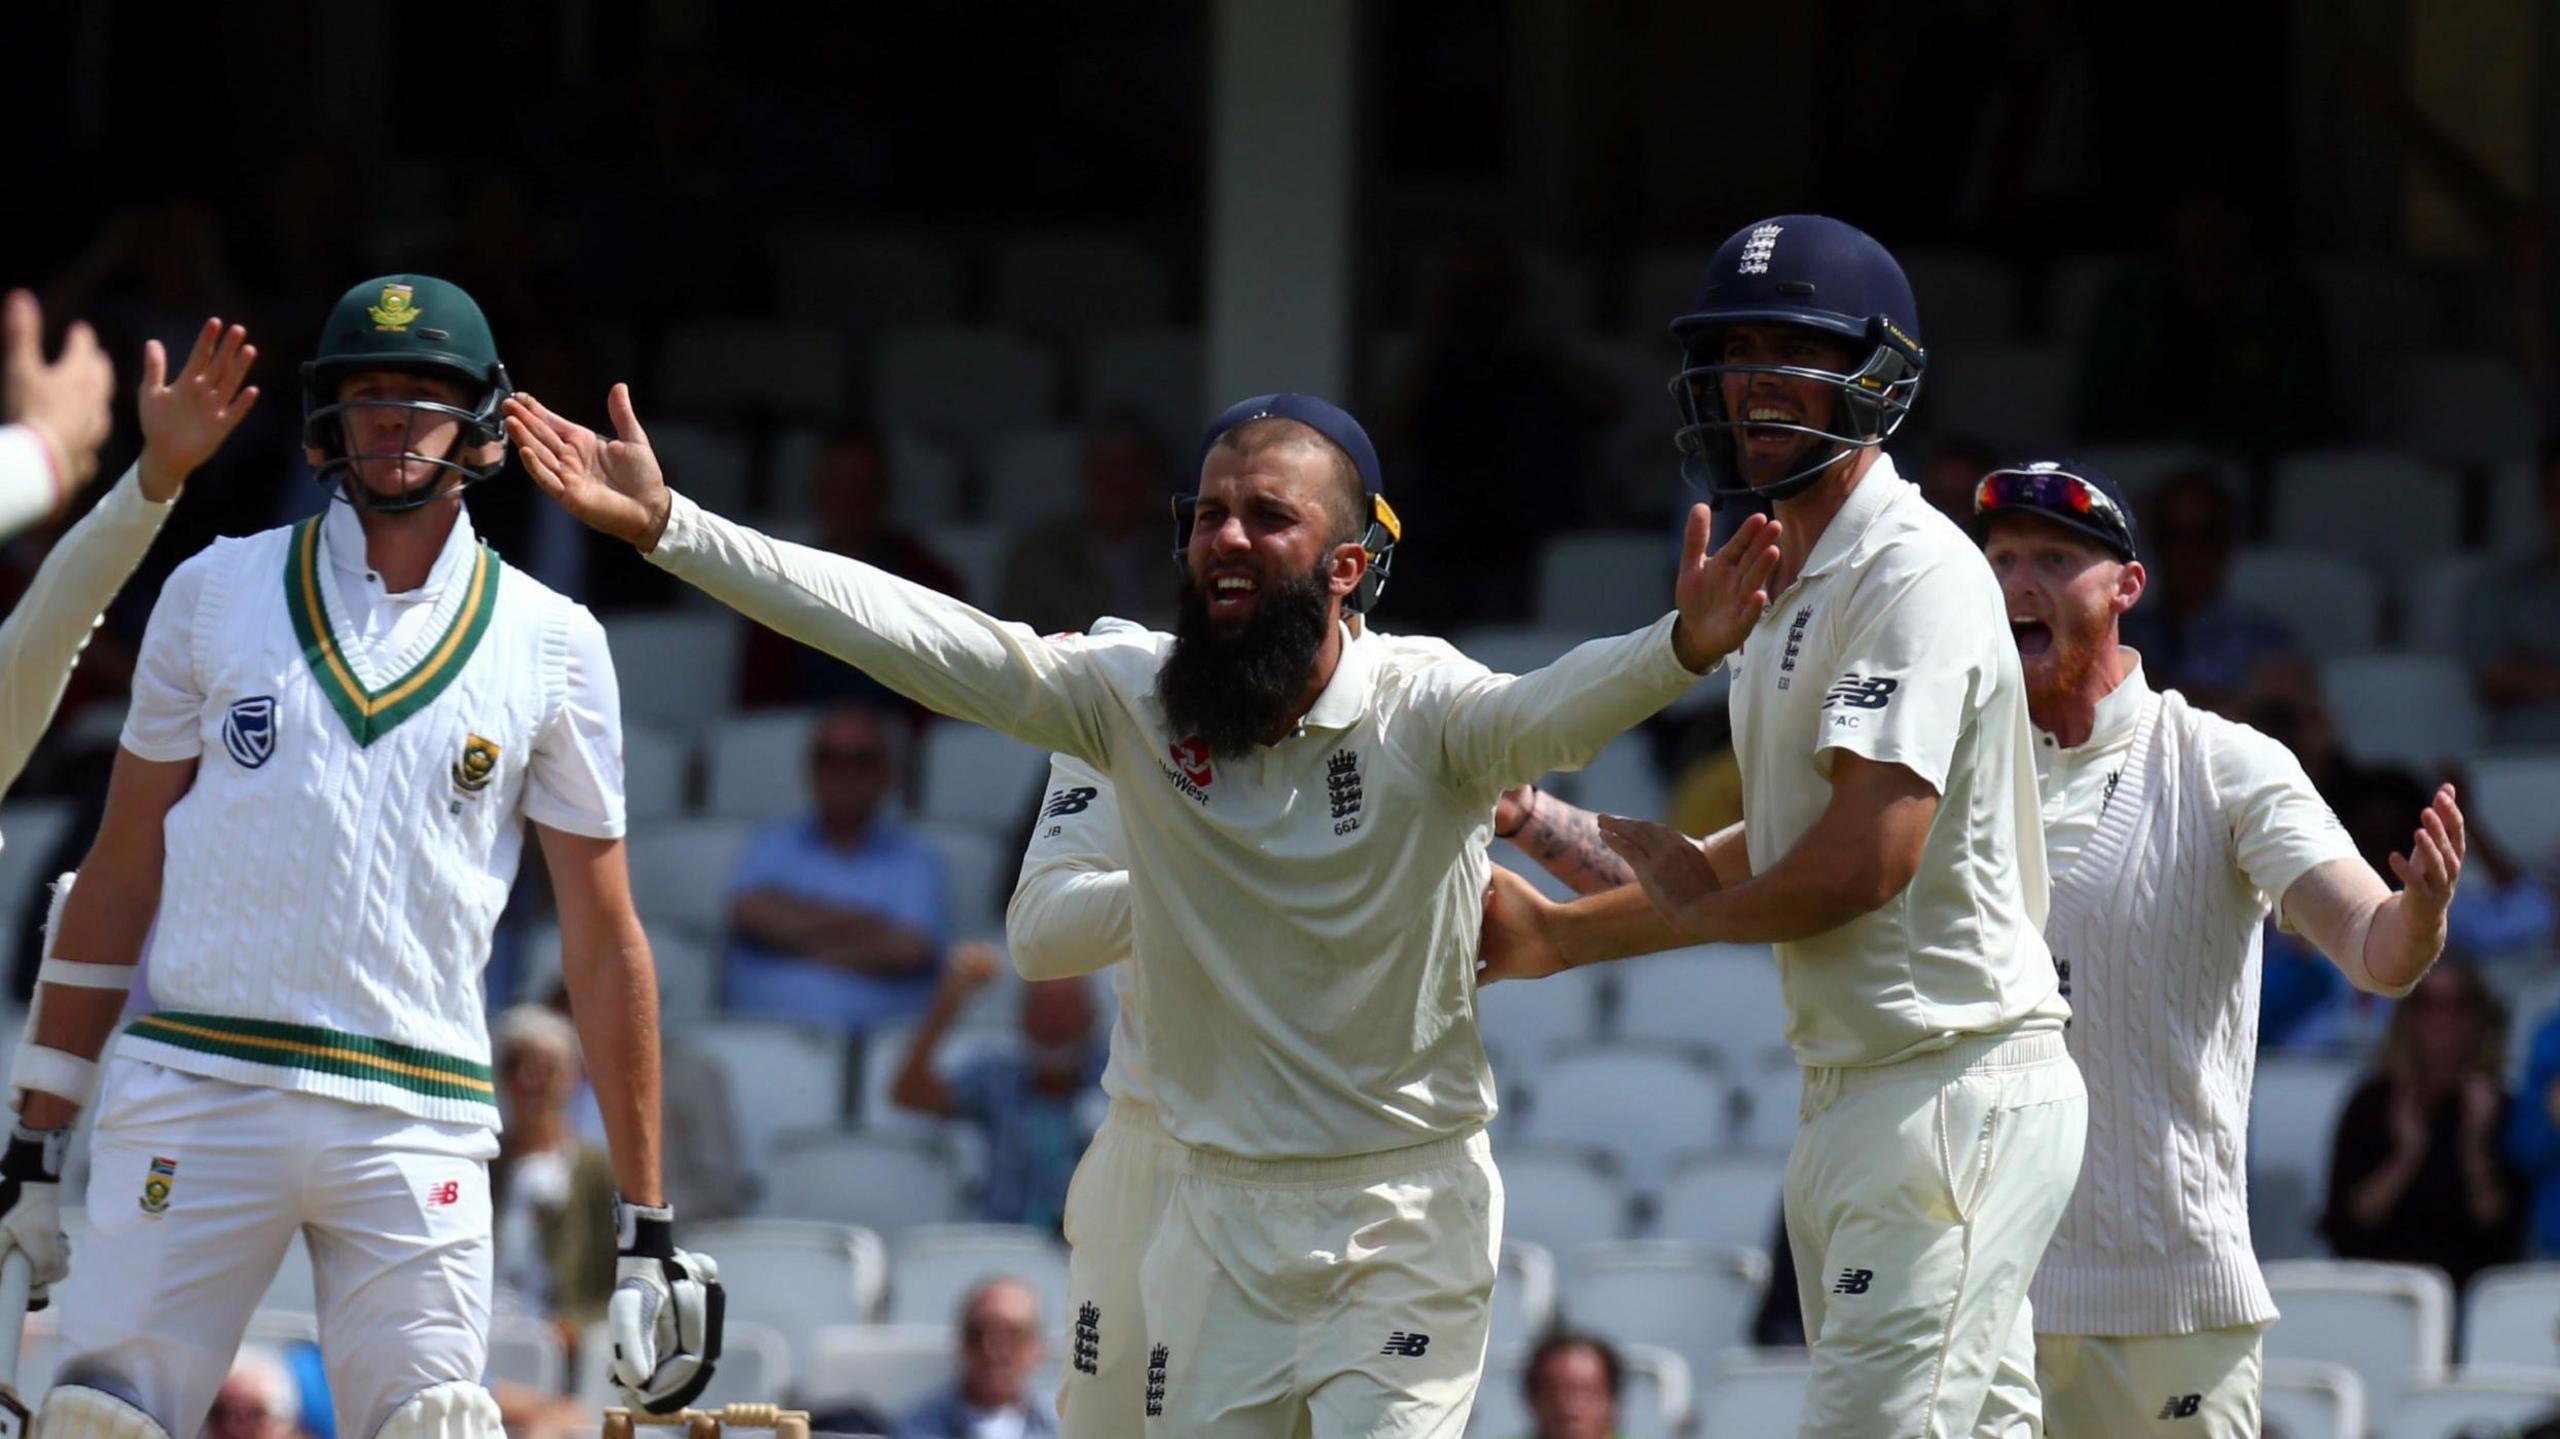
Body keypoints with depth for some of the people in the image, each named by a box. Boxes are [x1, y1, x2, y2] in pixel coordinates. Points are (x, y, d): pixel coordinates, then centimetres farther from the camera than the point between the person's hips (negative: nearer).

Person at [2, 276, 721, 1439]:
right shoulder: (217, 593, 9)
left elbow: (605, 945, 9)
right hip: (195, 1089, 0)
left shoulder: (551, 646, 8)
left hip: (416, 1125, 0)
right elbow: (120, 876, 11)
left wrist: (647, 1225, 5)